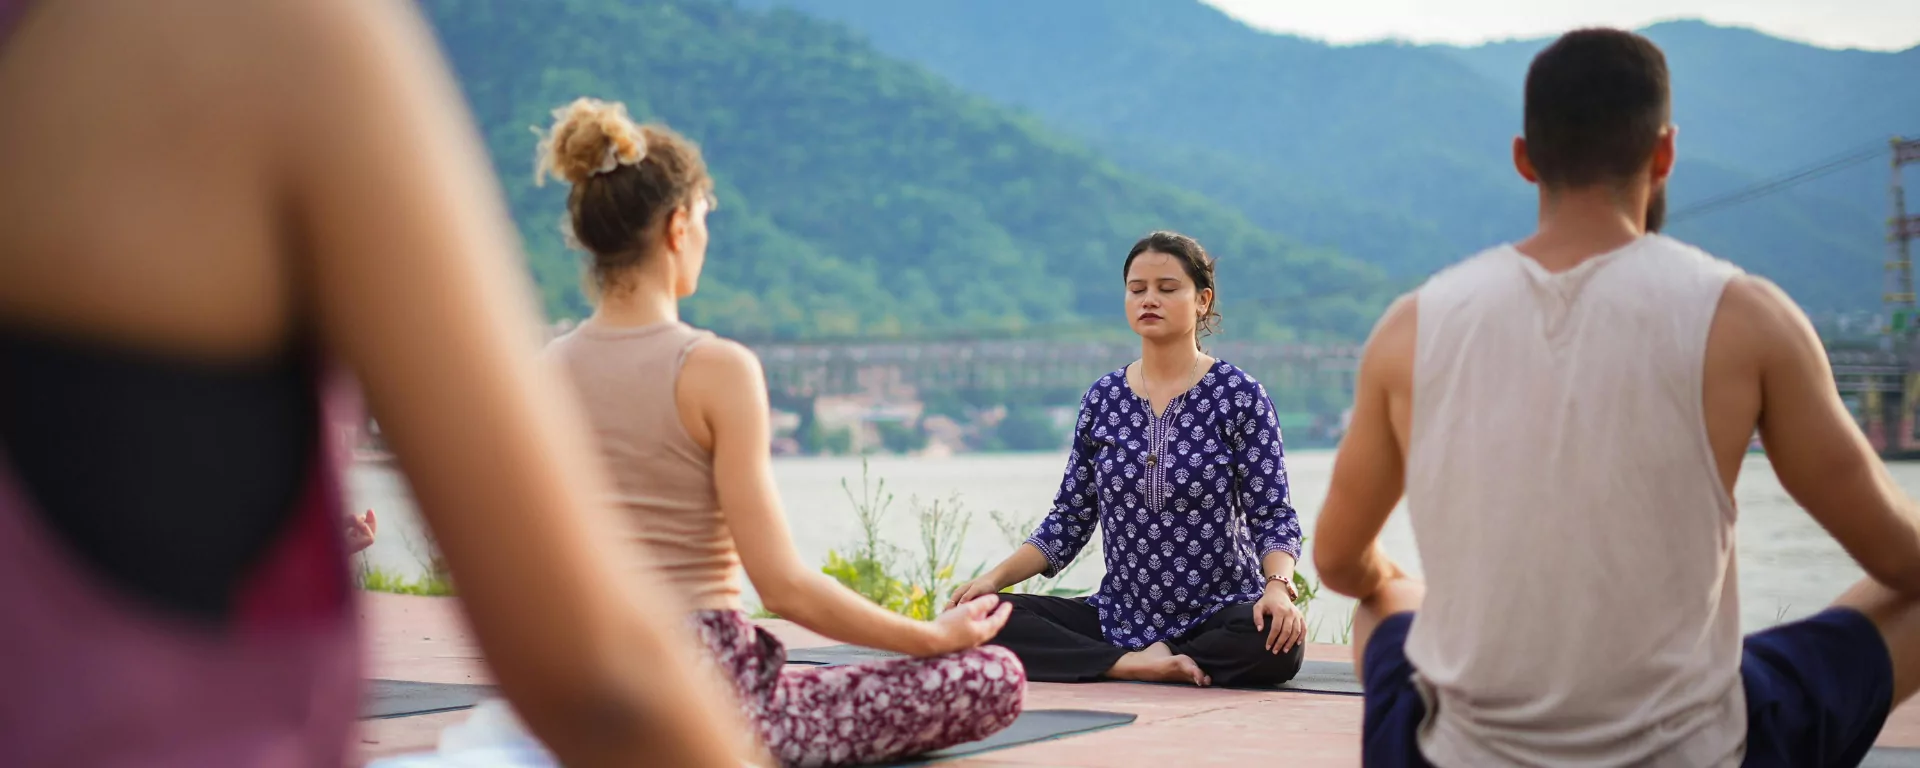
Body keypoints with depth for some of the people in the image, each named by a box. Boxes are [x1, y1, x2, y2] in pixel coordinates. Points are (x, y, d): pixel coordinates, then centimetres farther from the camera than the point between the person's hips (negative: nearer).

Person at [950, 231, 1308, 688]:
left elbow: (1273, 515, -7)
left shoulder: (1238, 396, -4)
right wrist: (995, 577, -6)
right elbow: (1070, 519, 9)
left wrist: (1278, 586, -28)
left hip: (1217, 614, -3)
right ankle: (1133, 663, -18)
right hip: (1120, 613, 3)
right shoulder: (1104, 398, 7)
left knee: (1278, 640, -37)